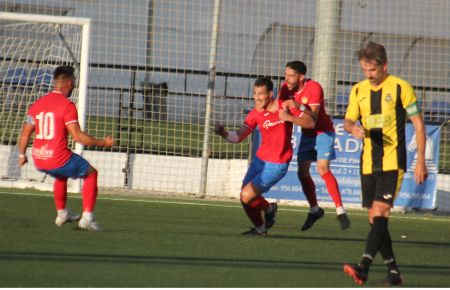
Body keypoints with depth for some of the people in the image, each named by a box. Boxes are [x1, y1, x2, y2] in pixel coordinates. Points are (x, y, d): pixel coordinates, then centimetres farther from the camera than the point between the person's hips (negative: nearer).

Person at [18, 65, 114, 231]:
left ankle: (62, 214, 42)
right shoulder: (67, 105, -11)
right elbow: (77, 136, -16)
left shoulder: (38, 104, 9)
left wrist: (22, 155, 26)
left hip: (39, 161, 7)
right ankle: (87, 217, 7)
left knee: (61, 175, 37)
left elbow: (25, 132, 12)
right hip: (59, 158, -7)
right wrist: (102, 143, -5)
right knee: (91, 174, 15)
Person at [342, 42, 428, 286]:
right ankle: (393, 272, 15)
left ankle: (363, 267, -30)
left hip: (393, 162, -6)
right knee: (375, 219, 6)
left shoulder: (400, 88, -5)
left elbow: (418, 124, -2)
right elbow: (348, 121, 13)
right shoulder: (358, 91, 9)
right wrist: (353, 128, -13)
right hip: (368, 164, 6)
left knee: (379, 213, -18)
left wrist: (420, 162, -5)